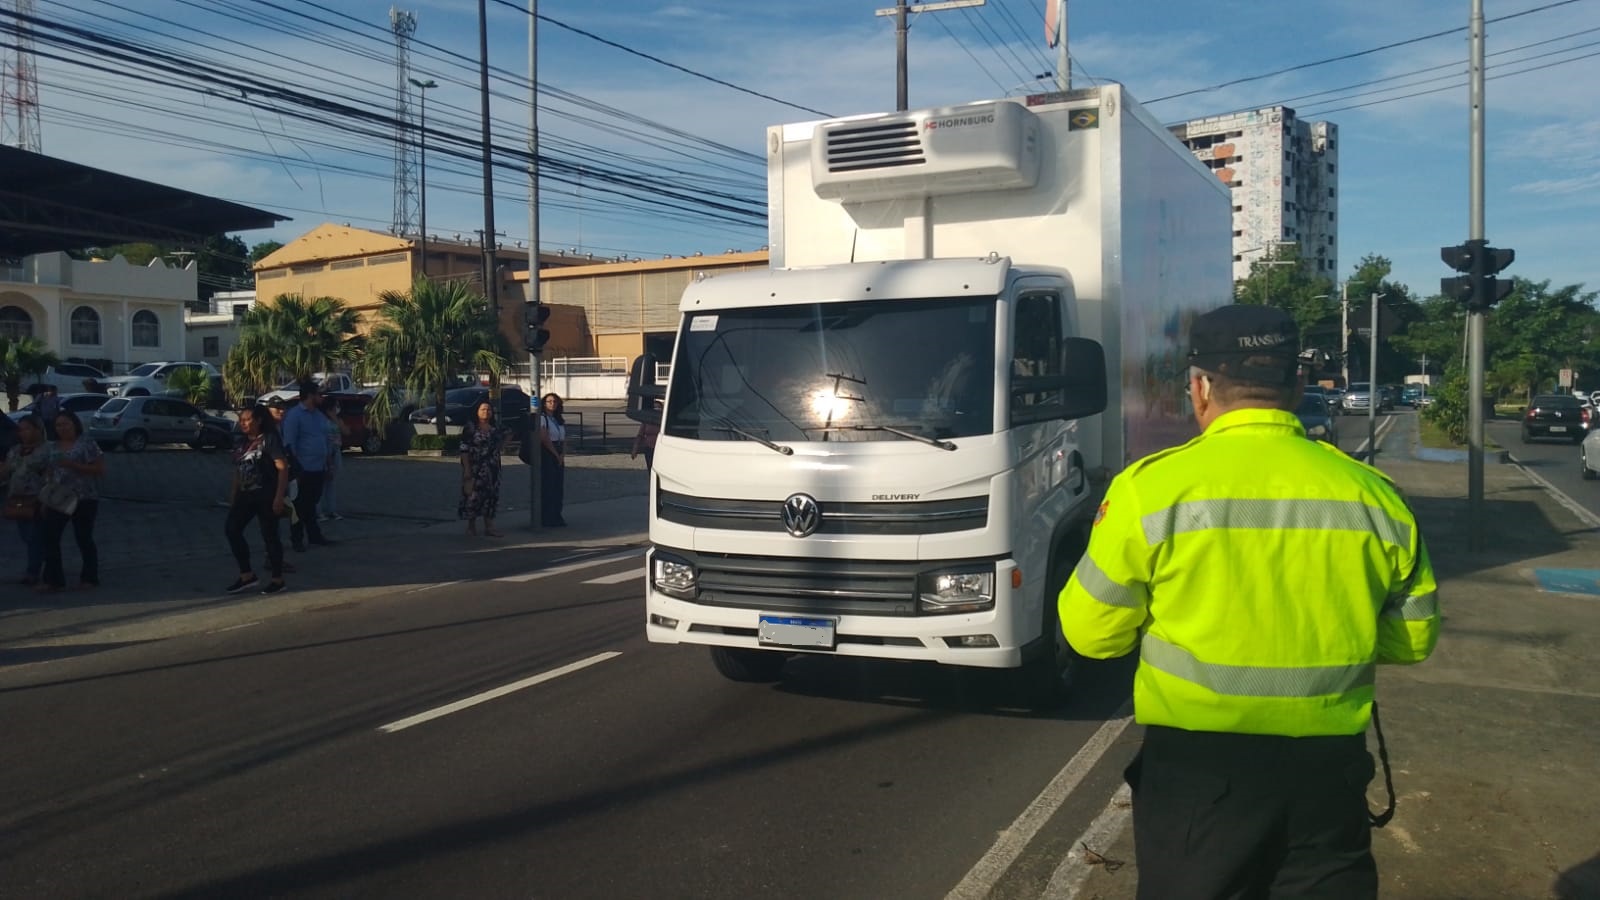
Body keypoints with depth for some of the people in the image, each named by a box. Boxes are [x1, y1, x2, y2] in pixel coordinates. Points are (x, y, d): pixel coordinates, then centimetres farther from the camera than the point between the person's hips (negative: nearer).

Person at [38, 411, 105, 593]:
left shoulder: (87, 444, -6)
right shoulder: (53, 447, 13)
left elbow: (100, 469, -11)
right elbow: (50, 474, 17)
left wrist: (73, 465, -19)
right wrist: (45, 500, 12)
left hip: (84, 499, -6)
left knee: (83, 538, 2)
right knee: (50, 537, -3)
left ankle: (89, 578, 16)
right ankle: (53, 581, 0)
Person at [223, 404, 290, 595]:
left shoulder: (270, 439, -10)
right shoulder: (242, 443, 13)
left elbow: (283, 468, -16)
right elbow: (238, 472, 18)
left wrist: (280, 496, -21)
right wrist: (233, 495, 14)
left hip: (266, 495, -8)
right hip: (246, 495, 8)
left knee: (269, 535, -1)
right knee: (231, 529, -1)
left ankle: (278, 579, 10)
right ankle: (247, 575, 7)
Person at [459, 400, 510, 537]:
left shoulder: (496, 426, 8)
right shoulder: (470, 428, -6)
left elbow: (508, 433, 28)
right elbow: (464, 449, -10)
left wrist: (501, 445, 12)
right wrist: (467, 469, -17)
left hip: (492, 467, 5)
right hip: (475, 467, -4)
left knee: (491, 495, 4)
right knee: (473, 495, -1)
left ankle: (489, 527, 9)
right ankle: (471, 525, 14)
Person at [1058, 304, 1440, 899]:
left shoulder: (1153, 487, -12)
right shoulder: (1374, 494, -1)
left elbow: (1091, 633, -6)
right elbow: (1414, 639, 10)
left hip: (1196, 769, -2)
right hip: (1329, 767, 3)